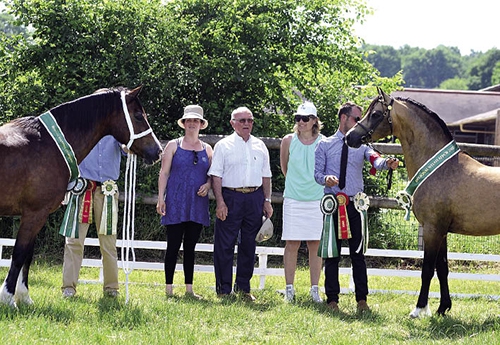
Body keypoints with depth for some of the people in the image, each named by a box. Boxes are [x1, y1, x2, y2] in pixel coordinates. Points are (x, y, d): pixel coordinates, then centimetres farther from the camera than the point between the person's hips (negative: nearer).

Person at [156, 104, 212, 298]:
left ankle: (189, 289, 10)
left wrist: (208, 185, -6)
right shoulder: (173, 146, 5)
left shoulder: (207, 149, 13)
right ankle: (168, 288, 0)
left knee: (190, 247, 6)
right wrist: (160, 198, -6)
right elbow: (164, 173, 2)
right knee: (173, 245, -4)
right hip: (176, 203, -3)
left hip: (197, 204, 3)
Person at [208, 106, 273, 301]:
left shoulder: (260, 146, 14)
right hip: (231, 197, -4)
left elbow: (266, 176, 17)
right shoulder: (223, 146, 2)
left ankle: (243, 287, 15)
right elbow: (216, 175, -3)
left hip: (255, 198, 4)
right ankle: (223, 290, 2)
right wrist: (220, 202, -12)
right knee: (225, 245, -4)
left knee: (249, 244, 7)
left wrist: (267, 201, 9)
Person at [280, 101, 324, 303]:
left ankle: (314, 290, 8)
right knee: (292, 244, 0)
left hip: (317, 200, 0)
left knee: (315, 244, 2)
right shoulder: (289, 141, 1)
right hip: (293, 199, 0)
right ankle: (289, 289, 6)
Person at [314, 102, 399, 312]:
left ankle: (362, 299, 5)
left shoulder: (362, 144, 9)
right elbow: (317, 172, 4)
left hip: (355, 204, 1)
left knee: (358, 253, 1)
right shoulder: (325, 145, 7)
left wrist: (387, 163, -33)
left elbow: (375, 160, -10)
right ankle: (332, 299, 9)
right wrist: (326, 179, -20)